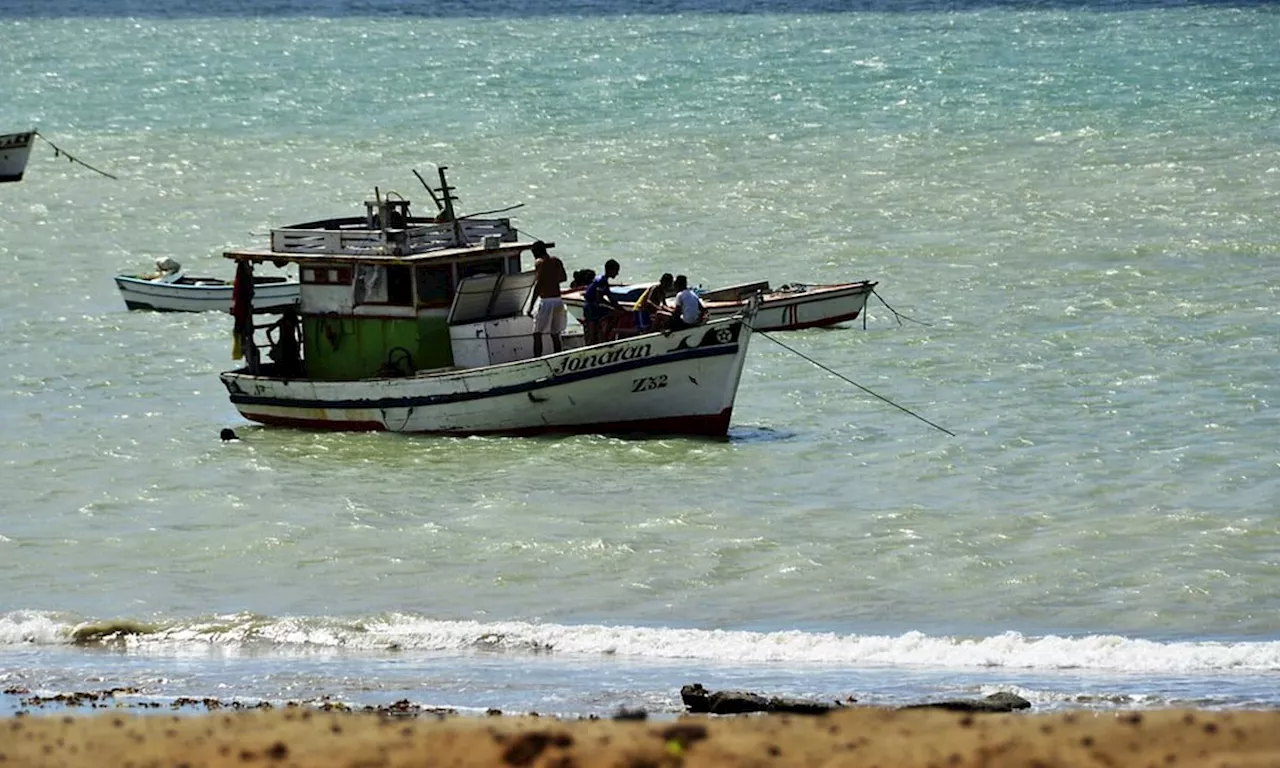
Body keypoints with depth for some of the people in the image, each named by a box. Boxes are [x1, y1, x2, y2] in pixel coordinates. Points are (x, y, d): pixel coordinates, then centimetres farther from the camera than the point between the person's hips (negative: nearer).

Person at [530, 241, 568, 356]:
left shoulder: (539, 262, -9)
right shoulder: (556, 261, 10)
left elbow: (538, 283, -17)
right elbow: (564, 278, 25)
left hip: (545, 301, -7)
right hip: (558, 300, 7)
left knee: (537, 334, -3)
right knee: (555, 334, 14)